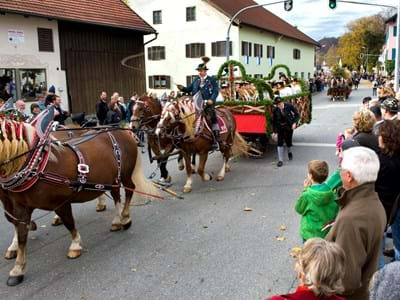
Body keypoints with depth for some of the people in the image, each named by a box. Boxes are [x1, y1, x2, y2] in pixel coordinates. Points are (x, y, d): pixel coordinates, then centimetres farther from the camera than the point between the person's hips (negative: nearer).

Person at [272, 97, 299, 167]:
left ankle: (289, 152, 45)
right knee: (280, 143, -6)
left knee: (288, 142, 9)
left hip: (289, 127, -1)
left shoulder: (289, 106, -19)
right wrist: (275, 131, -3)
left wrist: (294, 123, -21)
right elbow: (274, 121, -3)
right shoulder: (275, 110, -15)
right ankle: (280, 160, 2)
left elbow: (297, 114, -8)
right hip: (280, 128, 1)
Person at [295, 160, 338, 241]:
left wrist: (305, 189, -5)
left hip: (311, 234, -4)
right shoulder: (331, 192, -9)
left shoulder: (307, 195, -23)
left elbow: (299, 209, -4)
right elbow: (336, 211, 0)